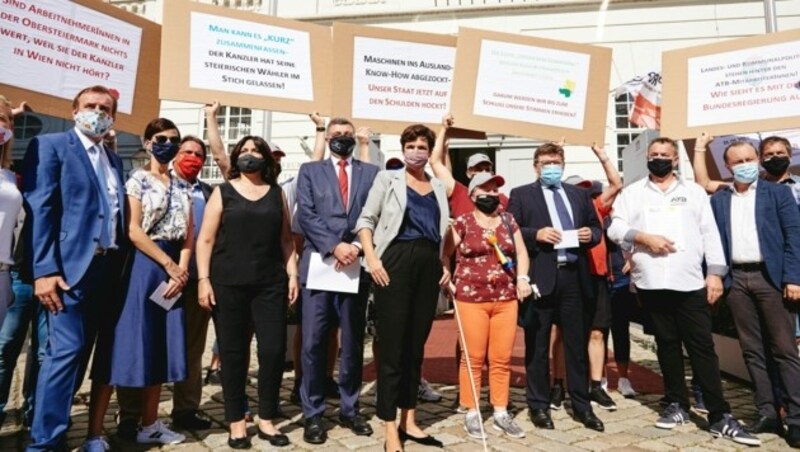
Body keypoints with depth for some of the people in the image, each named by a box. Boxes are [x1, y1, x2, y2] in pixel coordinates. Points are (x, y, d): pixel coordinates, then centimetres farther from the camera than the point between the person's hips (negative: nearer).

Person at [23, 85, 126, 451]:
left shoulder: (114, 161, 19)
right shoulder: (50, 145, 0)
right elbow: (39, 209, -9)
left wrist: (118, 266, 7)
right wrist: (44, 270, -17)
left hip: (106, 268, 7)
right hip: (70, 267, -6)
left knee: (80, 350, 11)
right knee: (67, 350, -8)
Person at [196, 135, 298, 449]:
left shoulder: (276, 193, 12)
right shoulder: (223, 193, 6)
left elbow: (286, 239, 13)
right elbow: (206, 239, 2)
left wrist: (292, 274, 4)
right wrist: (203, 279, -7)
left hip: (270, 284, 2)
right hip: (228, 284, -1)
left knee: (274, 350, -1)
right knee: (233, 353, 4)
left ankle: (266, 420, 16)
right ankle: (236, 422, 18)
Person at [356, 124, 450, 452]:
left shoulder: (438, 188, 17)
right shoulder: (388, 179, 5)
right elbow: (366, 220, -1)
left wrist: (445, 264, 8)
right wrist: (372, 258, -13)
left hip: (429, 267, 5)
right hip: (396, 263, -4)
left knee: (416, 346, 10)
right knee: (393, 347, -2)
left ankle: (409, 420, 23)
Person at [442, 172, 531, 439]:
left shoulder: (508, 221, 12)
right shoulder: (462, 223, 0)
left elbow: (521, 252, 13)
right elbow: (445, 254, 3)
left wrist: (522, 277, -1)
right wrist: (447, 280, -7)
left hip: (506, 299, 4)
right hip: (471, 299, -3)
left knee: (502, 359, 8)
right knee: (473, 358, 2)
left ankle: (501, 413, 20)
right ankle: (471, 414, 14)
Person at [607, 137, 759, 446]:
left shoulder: (694, 192, 11)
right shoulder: (633, 192, 10)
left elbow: (710, 234, 6)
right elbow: (615, 228, 1)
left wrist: (715, 272, -1)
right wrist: (644, 238, -15)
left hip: (690, 282, 0)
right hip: (651, 283, 1)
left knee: (702, 347, 0)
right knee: (667, 345, 10)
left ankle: (720, 416, 6)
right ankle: (677, 405, 22)